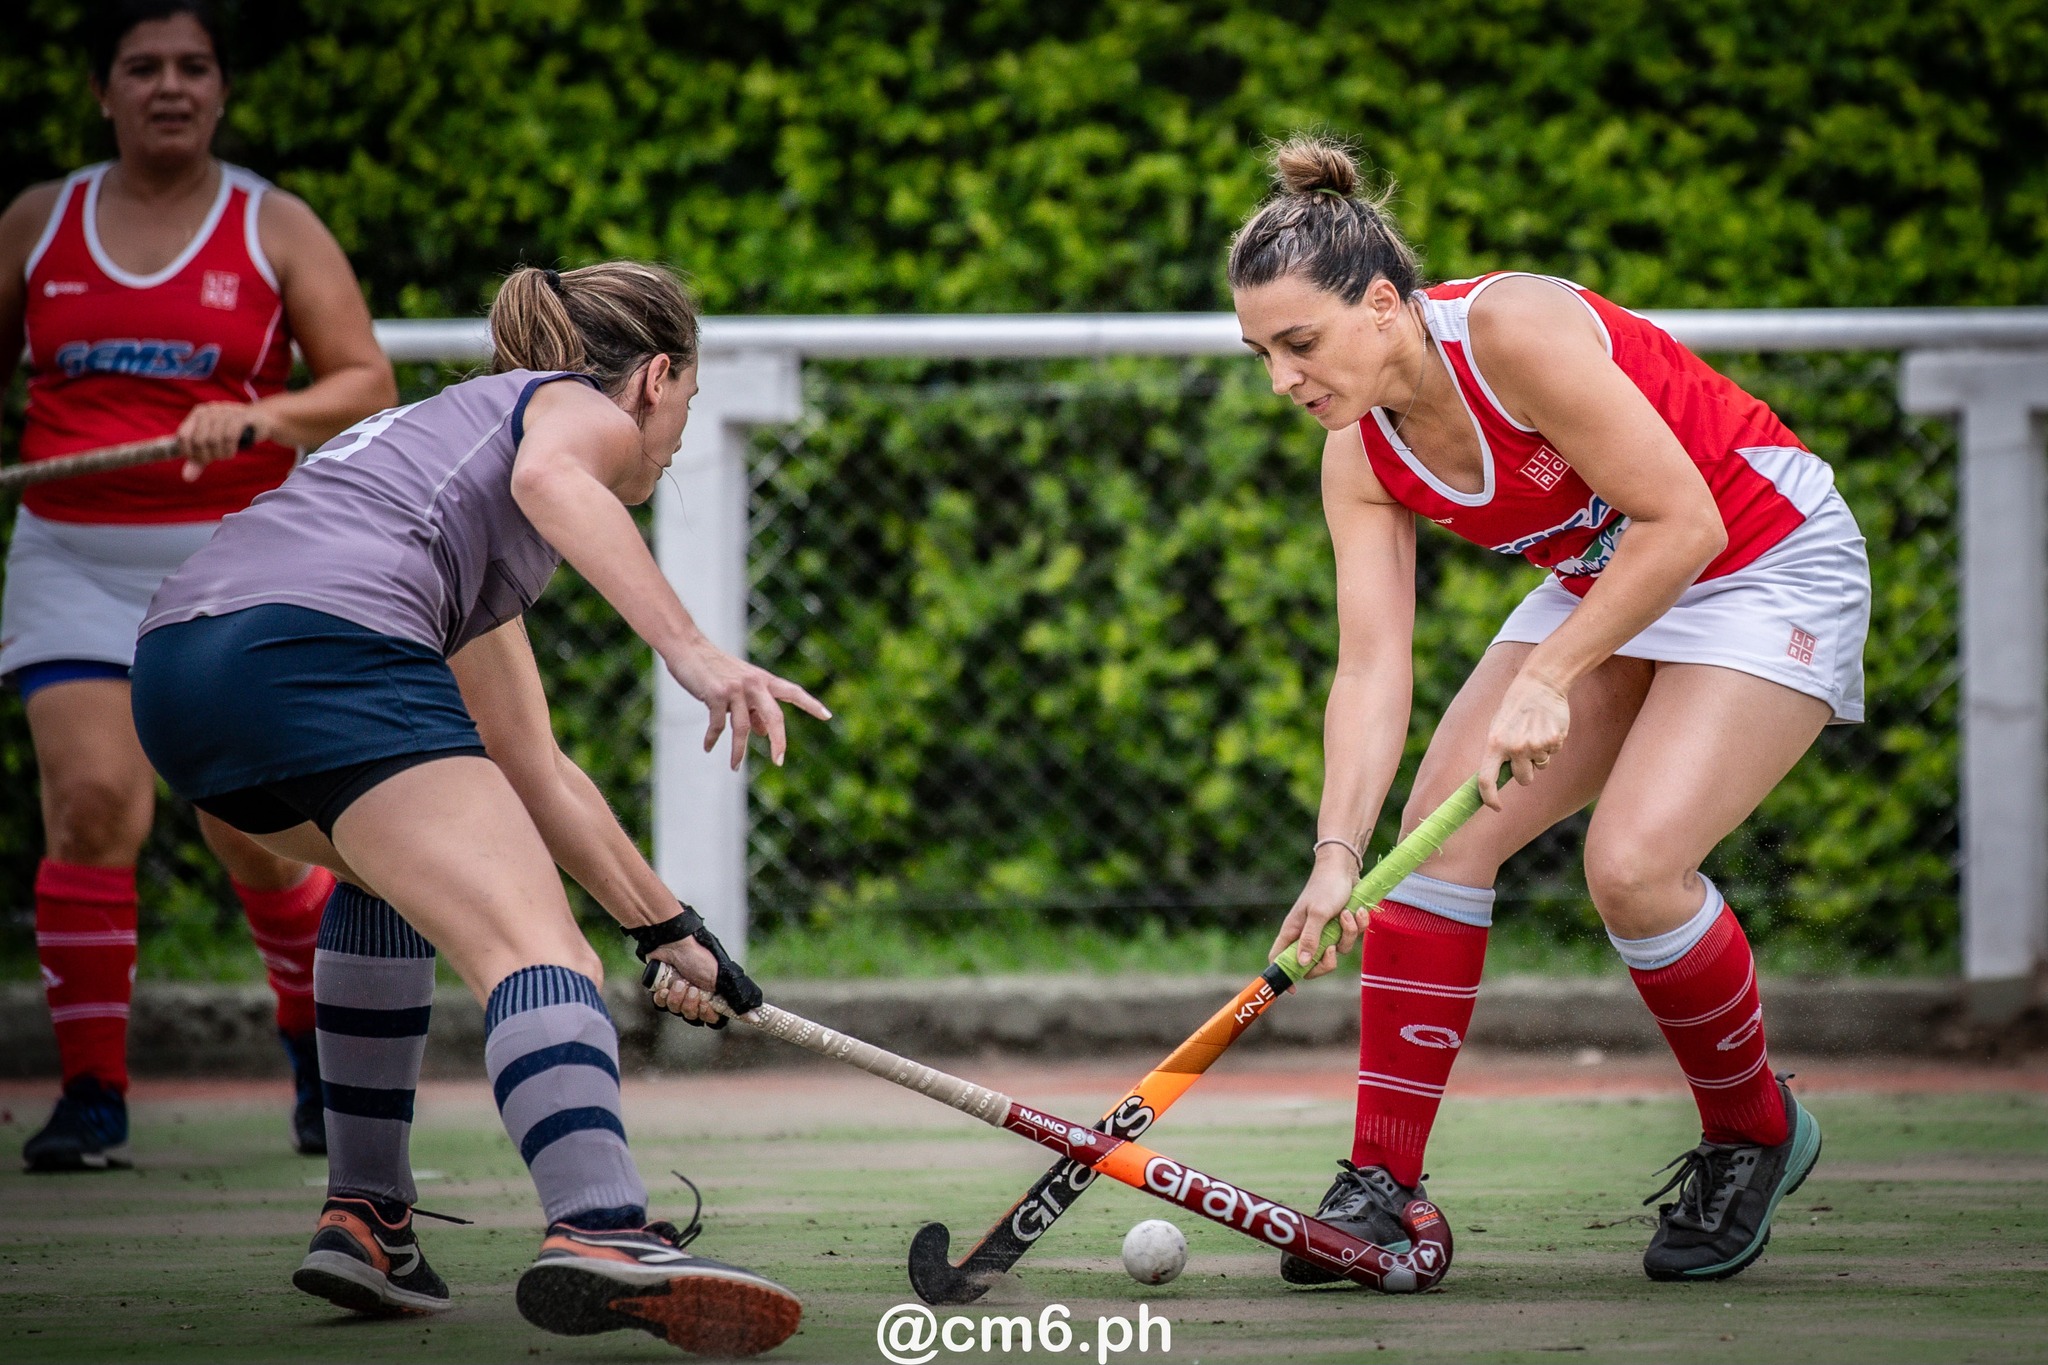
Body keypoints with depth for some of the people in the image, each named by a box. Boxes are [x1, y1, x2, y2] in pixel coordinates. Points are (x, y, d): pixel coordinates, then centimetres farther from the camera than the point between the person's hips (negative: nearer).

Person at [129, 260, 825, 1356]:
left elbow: (532, 772, 44)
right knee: (541, 956, -18)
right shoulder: (584, 404, 18)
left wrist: (666, 926, 50)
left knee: (402, 864, 35)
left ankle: (364, 1216, 25)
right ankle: (598, 1232, -45)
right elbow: (548, 476, -12)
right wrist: (691, 652, -20)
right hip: (324, 641, -9)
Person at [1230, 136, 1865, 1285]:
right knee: (1443, 826, -8)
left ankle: (1755, 1130, 5)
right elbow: (1372, 665, -12)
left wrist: (1548, 679, -26)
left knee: (1633, 863, -22)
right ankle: (1383, 1187, -3)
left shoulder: (1515, 331, -30)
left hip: (1774, 566, -7)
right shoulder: (1362, 456, -8)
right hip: (1605, 587, 8)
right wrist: (1338, 855, -25)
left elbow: (1684, 522, -28)